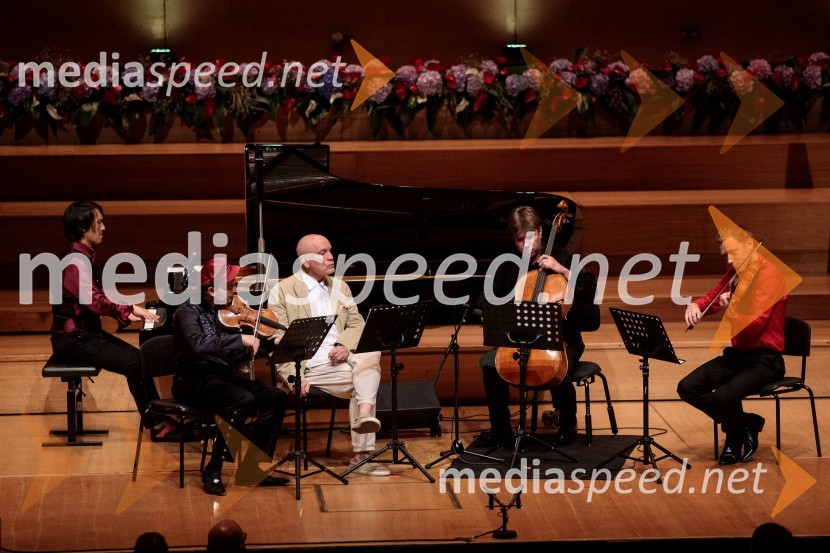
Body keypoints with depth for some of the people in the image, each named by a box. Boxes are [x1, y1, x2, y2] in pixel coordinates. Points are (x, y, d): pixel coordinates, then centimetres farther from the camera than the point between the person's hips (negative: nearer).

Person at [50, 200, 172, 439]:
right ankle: (155, 425, -8)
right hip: (73, 339, -10)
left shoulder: (83, 257, 12)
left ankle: (158, 417, 6)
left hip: (87, 332, 10)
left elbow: (96, 299, 16)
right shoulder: (76, 261, -21)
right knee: (133, 362, -17)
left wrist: (126, 313, 4)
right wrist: (129, 309, -24)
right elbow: (94, 302, -31)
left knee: (139, 357, 4)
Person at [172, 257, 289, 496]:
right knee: (243, 400, -32)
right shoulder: (189, 312, -11)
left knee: (275, 397, -11)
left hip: (224, 376, 7)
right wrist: (240, 339, -32)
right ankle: (213, 471, -21)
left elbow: (238, 356, 13)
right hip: (194, 381, -7)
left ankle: (257, 467, -5)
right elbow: (198, 344, -32)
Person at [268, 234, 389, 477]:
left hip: (342, 358, 6)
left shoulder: (339, 287, 19)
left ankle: (364, 414, -35)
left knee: (371, 353, -24)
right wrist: (294, 378, -20)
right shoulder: (282, 292, -1)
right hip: (311, 368, -6)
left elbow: (357, 324, 16)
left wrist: (345, 345, -9)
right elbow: (278, 342, -6)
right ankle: (362, 454, -24)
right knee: (363, 383, -24)